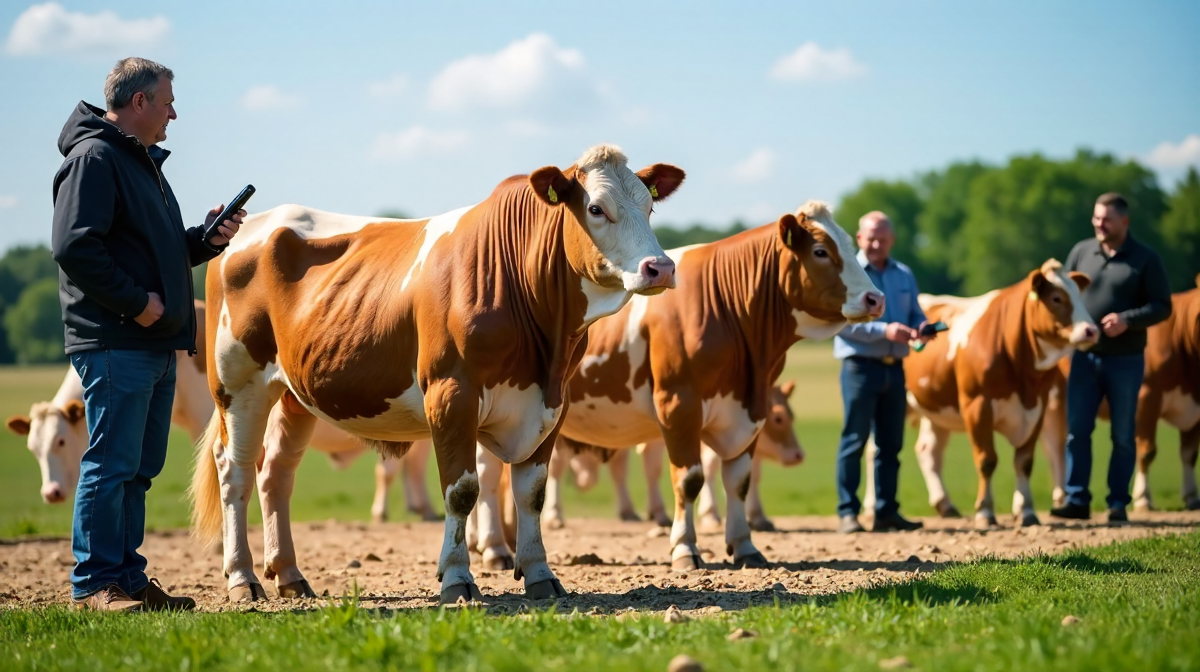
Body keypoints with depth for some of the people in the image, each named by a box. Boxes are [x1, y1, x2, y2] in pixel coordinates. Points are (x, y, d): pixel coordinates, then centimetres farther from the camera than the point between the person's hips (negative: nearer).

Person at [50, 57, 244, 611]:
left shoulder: (143, 163, 22)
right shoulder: (93, 159, -10)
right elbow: (74, 246, -20)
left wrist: (206, 239, 10)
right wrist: (135, 301, -19)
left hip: (156, 345, 10)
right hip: (113, 343, -10)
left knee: (139, 467, 11)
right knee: (111, 463, -8)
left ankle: (128, 580, 17)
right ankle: (93, 585, -4)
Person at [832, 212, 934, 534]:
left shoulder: (904, 275, 16)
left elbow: (915, 313, 17)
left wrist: (921, 327, -6)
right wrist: (884, 330, -21)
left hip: (894, 367, 6)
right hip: (860, 365, -5)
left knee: (891, 442, 7)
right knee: (854, 440, -5)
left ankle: (887, 511, 12)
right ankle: (847, 512, -2)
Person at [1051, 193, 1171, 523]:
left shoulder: (1146, 259, -2)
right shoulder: (1081, 252, 7)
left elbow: (1162, 306, -4)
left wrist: (1128, 319, -19)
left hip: (1126, 359, -3)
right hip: (1084, 356, 3)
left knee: (1123, 434, 4)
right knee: (1077, 429, -1)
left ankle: (1118, 503, 11)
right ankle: (1077, 499, 4)